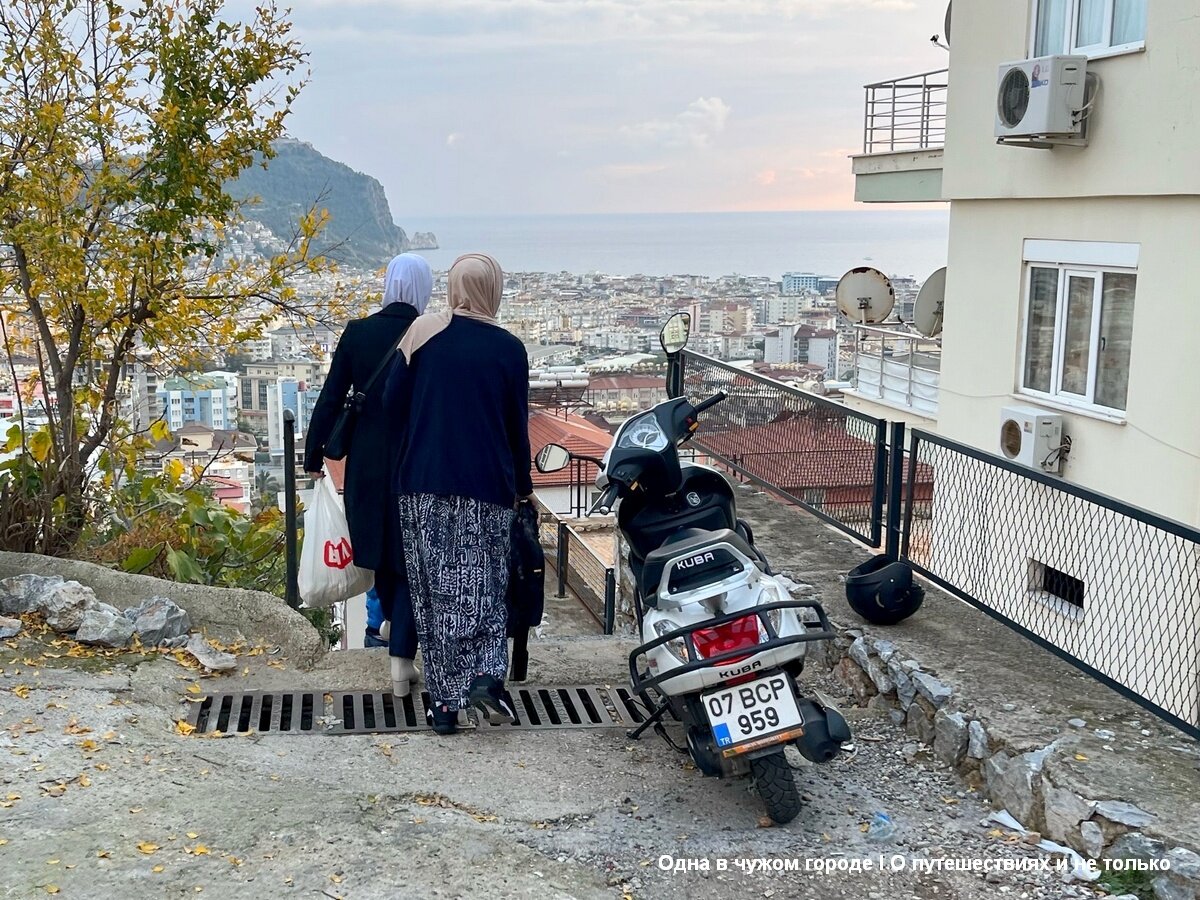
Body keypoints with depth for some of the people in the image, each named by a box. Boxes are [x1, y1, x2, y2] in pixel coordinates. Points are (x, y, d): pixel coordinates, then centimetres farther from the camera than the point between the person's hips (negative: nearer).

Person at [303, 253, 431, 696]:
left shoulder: (357, 332, -5)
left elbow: (331, 398, -3)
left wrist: (313, 455, 6)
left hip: (367, 462, 3)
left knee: (378, 538, 24)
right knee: (409, 552, 5)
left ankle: (390, 617, 47)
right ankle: (401, 662, 1)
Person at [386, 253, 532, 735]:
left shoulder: (423, 333, -1)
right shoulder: (509, 348, -1)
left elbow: (393, 401, 2)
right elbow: (518, 425, 4)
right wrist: (522, 484, 17)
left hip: (424, 483, 0)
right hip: (487, 484, 0)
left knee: (434, 589, 7)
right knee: (483, 586, 10)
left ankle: (444, 699, 8)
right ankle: (487, 673, -10)